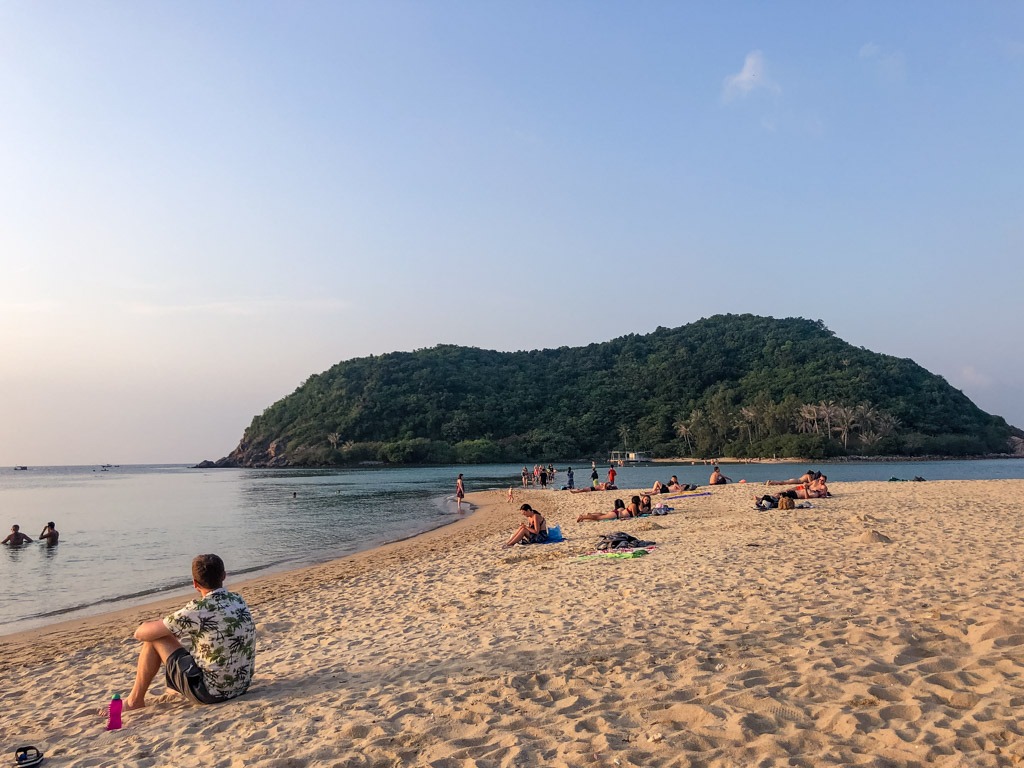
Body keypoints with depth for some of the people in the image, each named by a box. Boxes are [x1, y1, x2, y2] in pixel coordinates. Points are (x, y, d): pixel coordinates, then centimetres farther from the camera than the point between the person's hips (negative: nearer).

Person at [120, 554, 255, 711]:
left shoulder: (198, 610, -20)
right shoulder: (239, 601, 1)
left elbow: (140, 633, -9)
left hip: (211, 692, -7)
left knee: (154, 639, 5)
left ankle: (135, 701, 21)